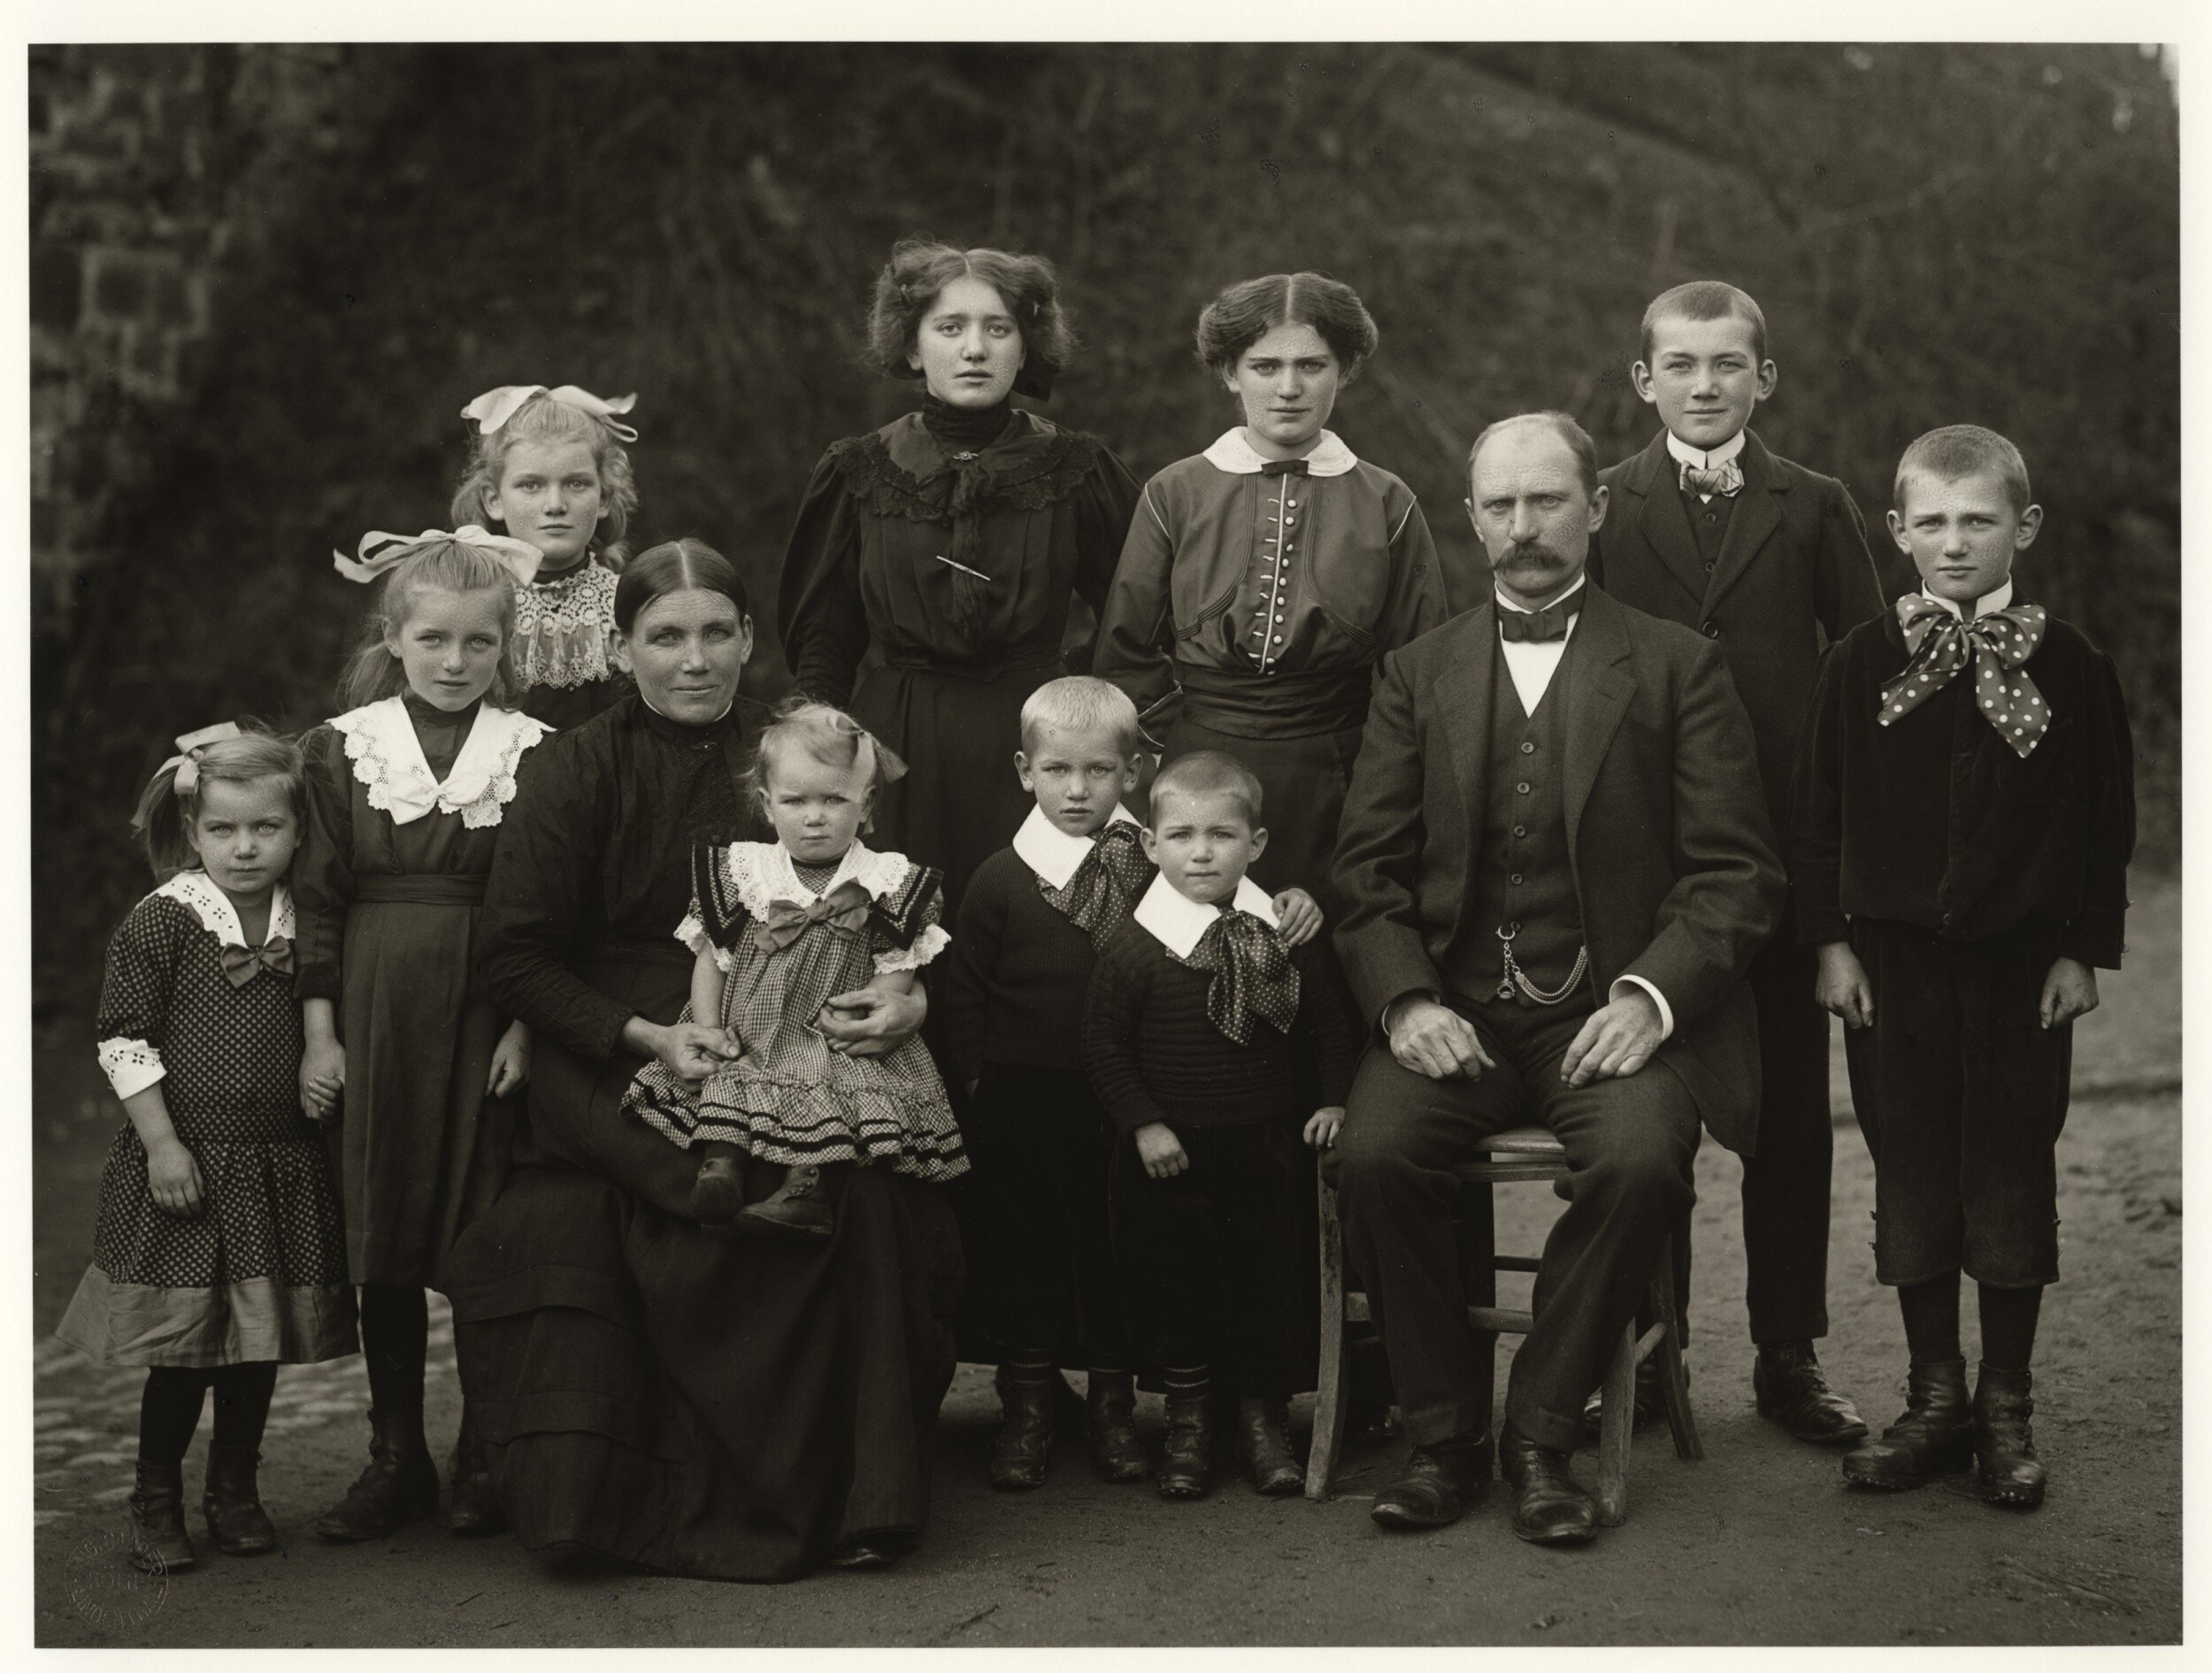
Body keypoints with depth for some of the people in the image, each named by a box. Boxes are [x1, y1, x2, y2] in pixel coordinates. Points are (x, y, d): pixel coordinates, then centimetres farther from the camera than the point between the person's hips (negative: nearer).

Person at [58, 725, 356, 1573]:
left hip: (281, 1167, 4)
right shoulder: (161, 920, -8)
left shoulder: (305, 924, 4)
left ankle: (235, 1489, 27)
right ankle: (156, 1503, 17)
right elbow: (124, 1037, -9)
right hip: (185, 1160, -4)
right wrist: (162, 1143, -13)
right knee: (181, 1345, 0)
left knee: (260, 1340, 10)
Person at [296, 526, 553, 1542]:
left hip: (493, 1017, -1)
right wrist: (319, 1032, 0)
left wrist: (528, 1025, -7)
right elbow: (320, 900, 5)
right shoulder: (343, 749, 5)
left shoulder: (536, 756, 1)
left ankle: (483, 1458, 15)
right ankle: (395, 1458, 18)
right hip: (375, 1011, 1)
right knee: (382, 1242, 6)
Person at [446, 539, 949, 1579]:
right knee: (730, 1217, -28)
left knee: (875, 1202, -25)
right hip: (619, 1069, -2)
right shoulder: (572, 771, 3)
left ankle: (856, 1498, -10)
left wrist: (907, 1002, -8)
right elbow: (515, 958, -1)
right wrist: (649, 1036, -13)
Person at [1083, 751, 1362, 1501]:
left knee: (1266, 1277, 7)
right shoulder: (1134, 946, -11)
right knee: (1173, 1280, 6)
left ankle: (1263, 1416, 22)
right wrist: (1144, 1124, -13)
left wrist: (1334, 1098, 1)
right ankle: (1187, 1419, 21)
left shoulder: (1287, 937, -1)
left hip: (1263, 1144, 2)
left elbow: (1331, 1023, 10)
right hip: (1169, 1151, -2)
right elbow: (1103, 1044, -8)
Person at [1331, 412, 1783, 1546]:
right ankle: (1444, 1435, -8)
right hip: (1455, 1012, 2)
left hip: (1611, 1014, -2)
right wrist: (1405, 1000, -9)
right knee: (1372, 1155, -26)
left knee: (1639, 1162, -31)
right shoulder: (1417, 674, 15)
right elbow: (1367, 867, 9)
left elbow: (1736, 873, 2)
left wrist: (1652, 994, -14)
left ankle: (1542, 1432, -10)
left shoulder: (1677, 667, 8)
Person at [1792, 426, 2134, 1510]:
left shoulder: (2069, 667, -1)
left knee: (2013, 1175, 4)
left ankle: (2007, 1408, 17)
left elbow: (2105, 818, 1)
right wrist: (1831, 940, -2)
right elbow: (1818, 812, 3)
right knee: (1910, 1176, 6)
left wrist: (2084, 948, -3)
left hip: (2024, 960, -1)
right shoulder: (1861, 664, 0)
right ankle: (1935, 1400, 18)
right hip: (1894, 956, 1)